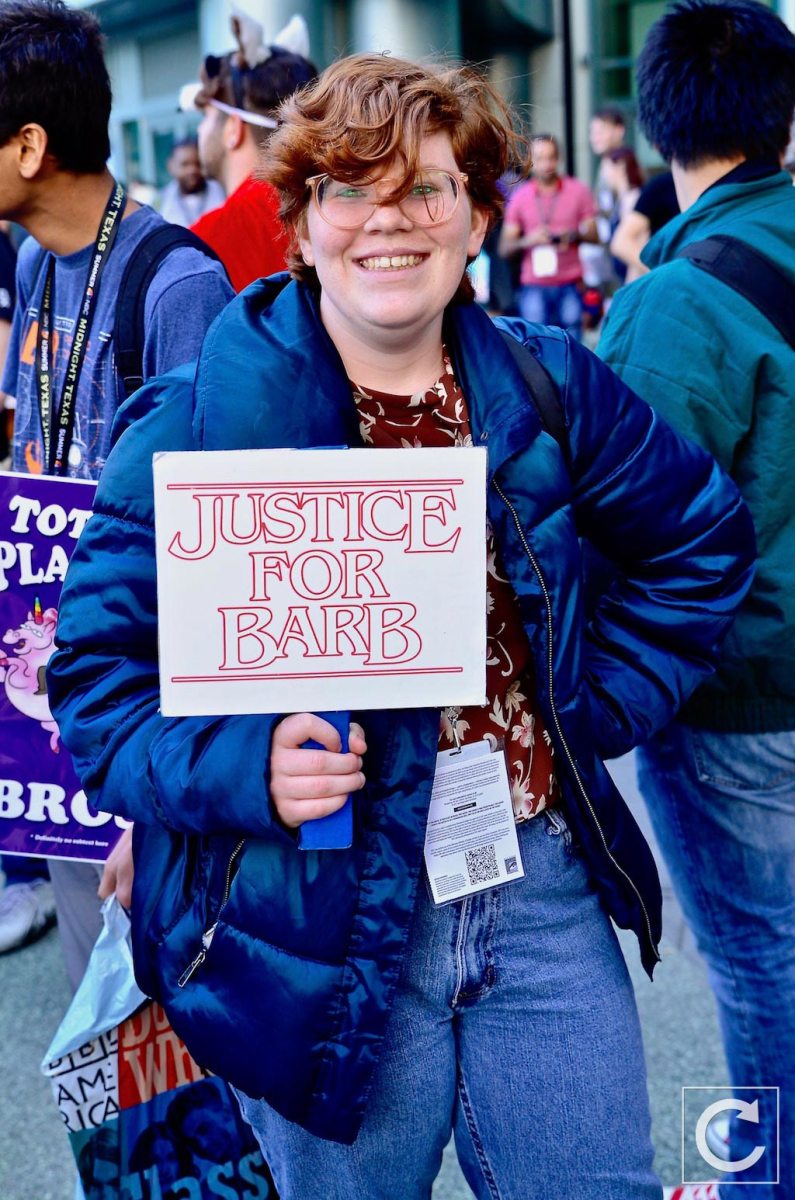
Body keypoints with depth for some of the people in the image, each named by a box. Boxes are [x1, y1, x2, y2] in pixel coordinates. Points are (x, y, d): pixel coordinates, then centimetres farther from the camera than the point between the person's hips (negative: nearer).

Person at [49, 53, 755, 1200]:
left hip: (545, 888, 3)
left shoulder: (546, 388, 1)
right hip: (324, 923, -3)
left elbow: (703, 535, 14)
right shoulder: (200, 422, -10)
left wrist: (600, 706, 4)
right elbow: (100, 669, -7)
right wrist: (241, 766, -24)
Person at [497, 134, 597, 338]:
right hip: (534, 286, 0)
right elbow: (504, 248, 5)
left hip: (570, 285, 0)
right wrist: (527, 240, -15)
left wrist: (575, 235, -15)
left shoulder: (578, 191, 7)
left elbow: (593, 235, 7)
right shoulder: (519, 196, 7)